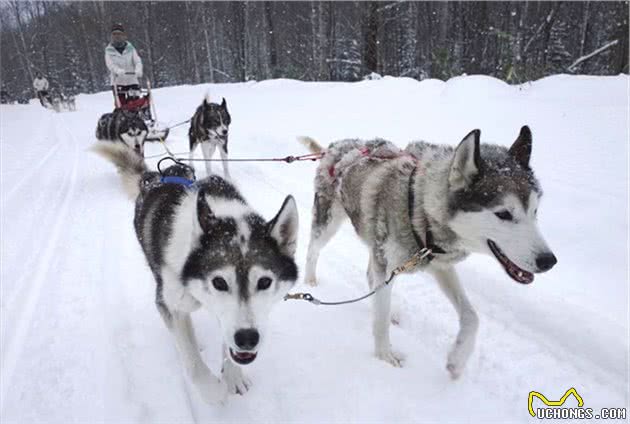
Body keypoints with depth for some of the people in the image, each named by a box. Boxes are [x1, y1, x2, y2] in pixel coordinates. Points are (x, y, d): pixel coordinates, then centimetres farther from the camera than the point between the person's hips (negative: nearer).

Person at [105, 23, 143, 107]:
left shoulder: (130, 48, 6)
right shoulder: (109, 50, 5)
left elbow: (138, 61, -3)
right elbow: (110, 64, -9)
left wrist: (138, 71, -26)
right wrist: (119, 71, -30)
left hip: (132, 81, 1)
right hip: (117, 82, -1)